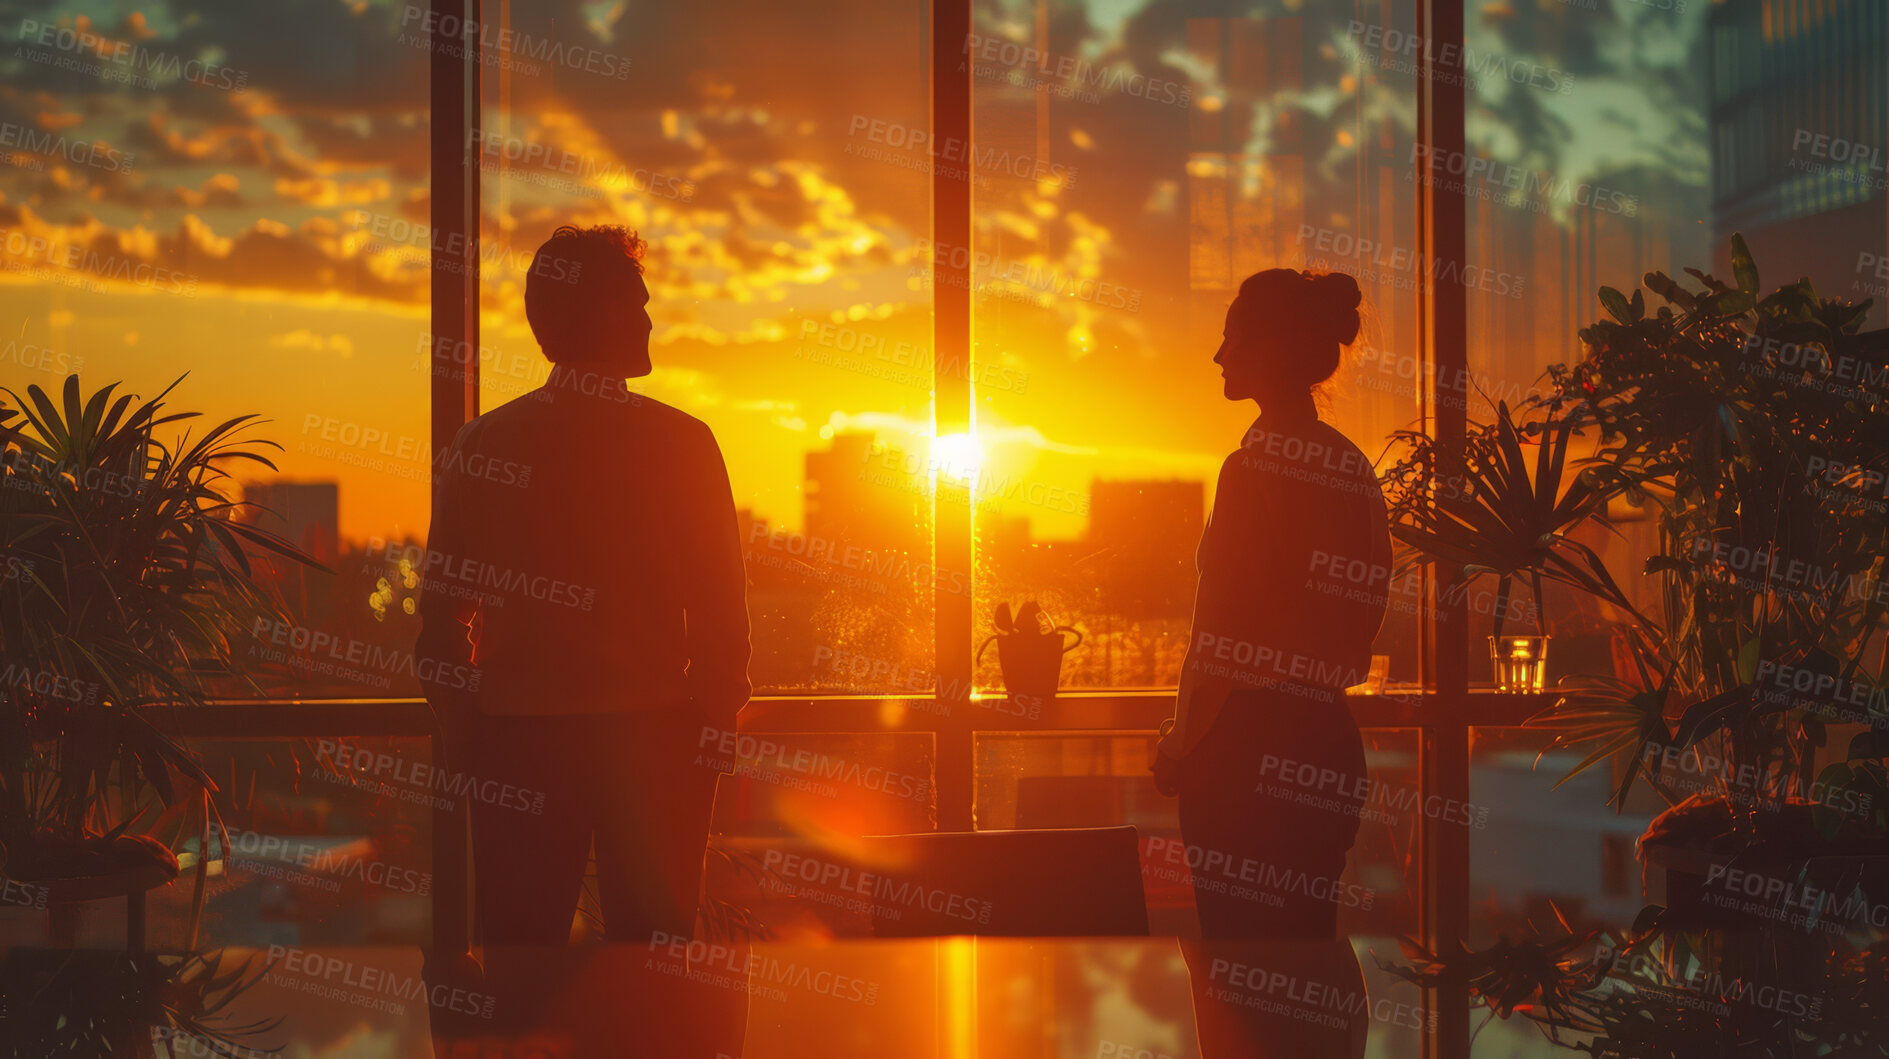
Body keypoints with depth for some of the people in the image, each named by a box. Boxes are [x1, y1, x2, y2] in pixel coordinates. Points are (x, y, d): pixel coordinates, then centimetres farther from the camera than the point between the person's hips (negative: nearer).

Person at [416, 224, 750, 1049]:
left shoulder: (480, 446, 1)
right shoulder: (680, 443, -5)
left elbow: (442, 617, 2)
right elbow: (721, 611, -3)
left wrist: (465, 742, 11)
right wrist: (717, 732, 8)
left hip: (520, 738, 1)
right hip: (650, 734, -1)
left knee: (519, 965, 7)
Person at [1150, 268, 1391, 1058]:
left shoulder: (1256, 466, -13)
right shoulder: (1354, 468, 11)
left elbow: (1226, 629, -14)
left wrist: (1181, 747, -5)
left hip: (1247, 736, -8)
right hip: (1328, 740, 8)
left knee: (1236, 966, -3)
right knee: (1307, 949, 14)